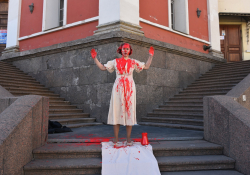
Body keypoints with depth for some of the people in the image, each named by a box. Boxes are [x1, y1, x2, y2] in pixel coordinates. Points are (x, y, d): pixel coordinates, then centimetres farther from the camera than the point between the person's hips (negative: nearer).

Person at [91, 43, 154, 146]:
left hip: (129, 88, 1)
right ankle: (116, 138, 4)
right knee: (117, 110, -3)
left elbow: (146, 67, 13)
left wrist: (151, 56, 10)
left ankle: (128, 138, 6)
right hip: (118, 87, 0)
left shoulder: (133, 62, 13)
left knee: (129, 110, -2)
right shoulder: (115, 61, 12)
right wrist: (95, 58, 7)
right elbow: (102, 67, 12)